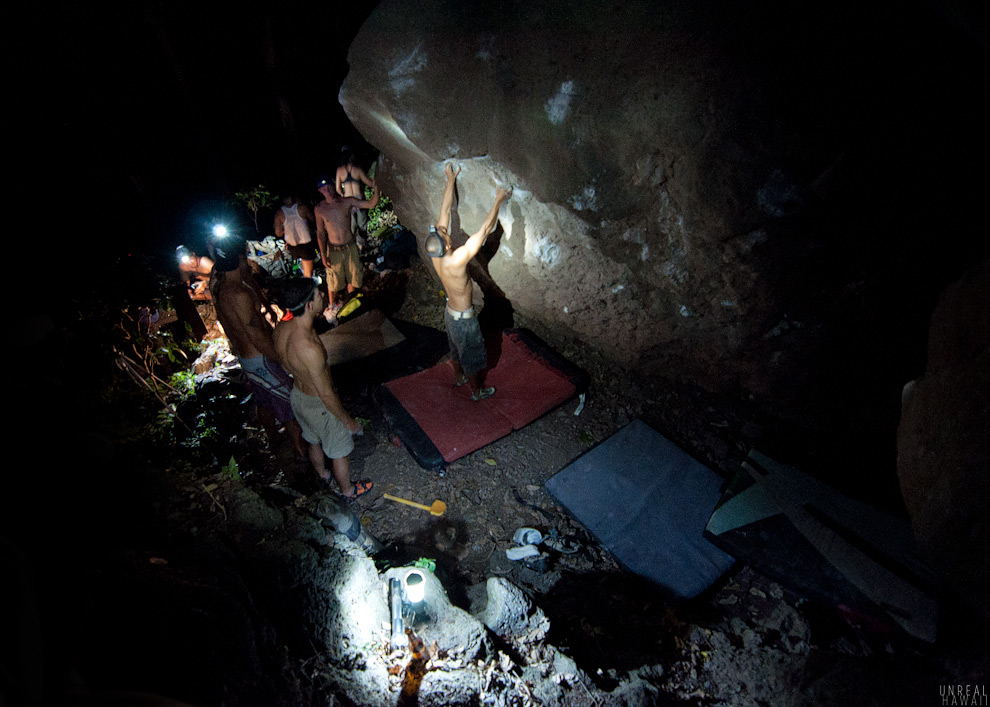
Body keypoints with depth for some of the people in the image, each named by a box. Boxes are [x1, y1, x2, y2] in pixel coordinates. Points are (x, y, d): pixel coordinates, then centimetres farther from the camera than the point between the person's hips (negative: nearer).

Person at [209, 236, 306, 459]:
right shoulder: (239, 295, -31)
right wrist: (285, 360, -20)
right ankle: (301, 448, 23)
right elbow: (258, 339, -27)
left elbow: (256, 290, 20)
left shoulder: (219, 287, -2)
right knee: (289, 402, 8)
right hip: (260, 359, -10)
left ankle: (273, 437, 51)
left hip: (242, 354, 10)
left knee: (264, 401, 29)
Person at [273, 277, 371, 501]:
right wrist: (348, 421, -16)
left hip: (297, 395, 8)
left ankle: (322, 474, 63)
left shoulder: (281, 327, -16)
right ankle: (348, 490, 46)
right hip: (319, 405, -8)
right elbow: (326, 395, -29)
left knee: (314, 442, 35)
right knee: (339, 452, 20)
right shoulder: (309, 348, -41)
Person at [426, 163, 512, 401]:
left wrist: (451, 181, -2)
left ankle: (458, 377, 54)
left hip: (450, 312, 7)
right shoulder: (456, 260, -38)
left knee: (456, 350, 30)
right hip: (464, 318, -7)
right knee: (473, 356, 15)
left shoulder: (435, 254, -17)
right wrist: (499, 200, -27)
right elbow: (485, 229, -36)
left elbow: (445, 210, -10)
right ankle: (477, 391, 36)